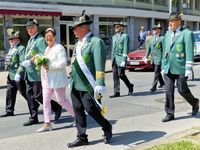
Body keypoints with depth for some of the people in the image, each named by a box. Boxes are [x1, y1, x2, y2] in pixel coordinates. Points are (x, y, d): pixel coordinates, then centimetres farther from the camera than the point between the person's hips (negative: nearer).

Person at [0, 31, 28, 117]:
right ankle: (9, 111, 17)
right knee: (10, 94, 9)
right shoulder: (11, 49, 16)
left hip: (19, 77, -9)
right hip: (11, 76, 9)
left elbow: (23, 63, -21)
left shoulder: (21, 49, -13)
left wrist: (18, 73, -26)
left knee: (24, 93, 1)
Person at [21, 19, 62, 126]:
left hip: (37, 73, -9)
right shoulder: (30, 40, 17)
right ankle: (33, 118, 19)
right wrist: (25, 63, 17)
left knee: (38, 96, -5)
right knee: (29, 95, 9)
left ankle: (57, 107, 14)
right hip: (29, 73, 9)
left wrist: (31, 61, -22)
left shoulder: (40, 40, -11)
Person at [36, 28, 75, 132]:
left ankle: (76, 115, 21)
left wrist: (49, 66, -25)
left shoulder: (59, 48, -11)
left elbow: (63, 63, -20)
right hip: (47, 80, 8)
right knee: (46, 101, 6)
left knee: (61, 100, 0)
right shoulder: (47, 49, 16)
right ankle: (47, 124, 15)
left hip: (57, 79, -8)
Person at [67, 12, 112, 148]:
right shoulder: (78, 43, 16)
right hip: (76, 84, 8)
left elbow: (100, 65, -18)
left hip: (88, 85, -8)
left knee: (91, 109, -4)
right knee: (78, 110, 9)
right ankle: (82, 137, 21)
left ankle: (107, 127, 22)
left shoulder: (96, 42, -10)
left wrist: (99, 84, -23)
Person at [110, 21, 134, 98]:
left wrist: (124, 60, -17)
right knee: (115, 76, 3)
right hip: (114, 59, 7)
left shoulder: (125, 36, -4)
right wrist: (112, 59, 16)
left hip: (120, 58, -6)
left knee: (121, 74, -8)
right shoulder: (114, 37, 18)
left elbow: (126, 49, -11)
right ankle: (116, 92, 6)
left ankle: (130, 86, 17)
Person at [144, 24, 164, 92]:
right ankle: (162, 82, 37)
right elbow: (148, 48, 14)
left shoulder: (162, 38, -9)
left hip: (159, 58, -7)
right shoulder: (151, 38, 12)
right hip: (153, 58, 7)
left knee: (156, 72, -6)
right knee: (157, 72, 19)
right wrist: (146, 57, 9)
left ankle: (154, 87, -4)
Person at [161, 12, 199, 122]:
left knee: (182, 90, 2)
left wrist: (188, 69, -15)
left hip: (180, 67, -5)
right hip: (168, 68, 5)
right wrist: (163, 66, 16)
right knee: (168, 91, 3)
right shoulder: (167, 34, 13)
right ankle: (170, 114, 10)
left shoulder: (187, 33, -6)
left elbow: (190, 52, -10)